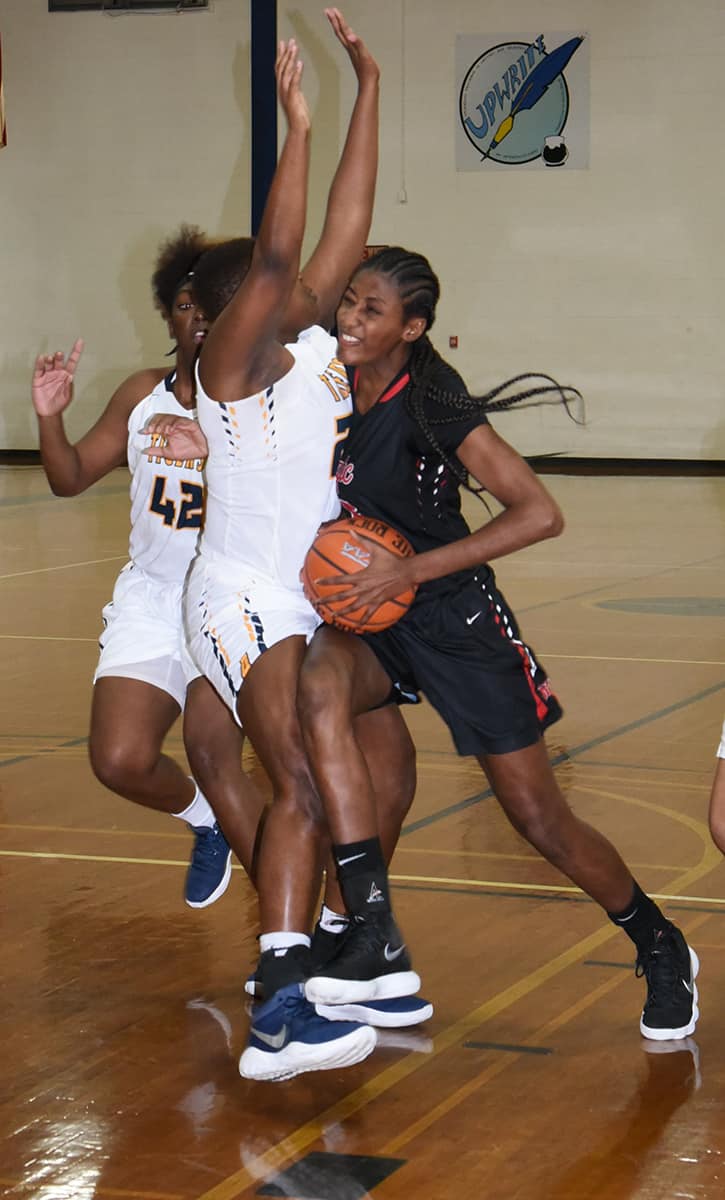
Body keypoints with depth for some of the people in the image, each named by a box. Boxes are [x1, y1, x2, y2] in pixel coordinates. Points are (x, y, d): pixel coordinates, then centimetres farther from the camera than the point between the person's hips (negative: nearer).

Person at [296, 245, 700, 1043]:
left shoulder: (433, 409, -21)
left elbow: (540, 514, -25)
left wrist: (410, 570, -27)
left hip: (456, 622, -5)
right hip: (367, 620, 5)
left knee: (540, 819, 1)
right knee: (318, 688, -31)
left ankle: (661, 951, 28)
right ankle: (370, 932, -28)